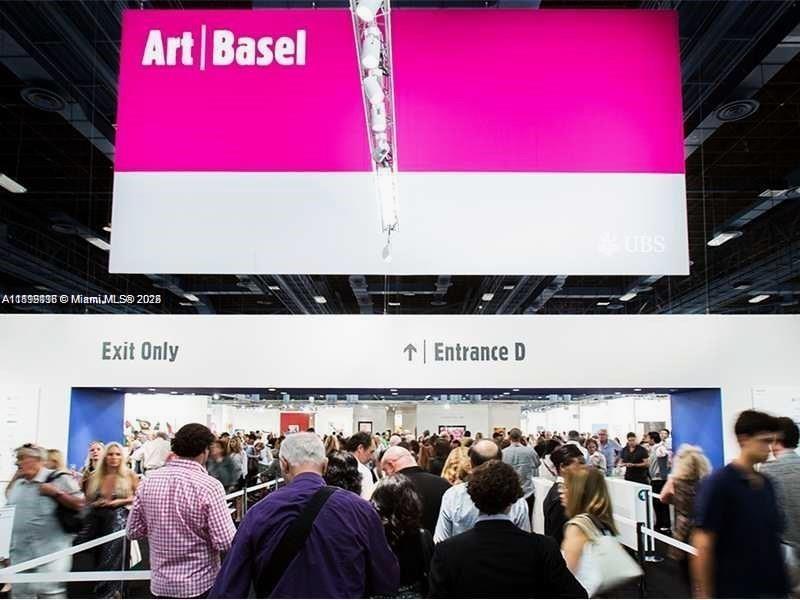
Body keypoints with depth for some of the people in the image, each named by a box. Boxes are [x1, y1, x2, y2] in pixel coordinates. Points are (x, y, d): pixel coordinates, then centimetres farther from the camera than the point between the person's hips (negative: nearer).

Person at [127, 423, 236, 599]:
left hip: (161, 583, 5)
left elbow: (134, 531, 4)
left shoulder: (148, 481, -4)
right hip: (200, 583, -4)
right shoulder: (209, 485, -19)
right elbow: (225, 543, -20)